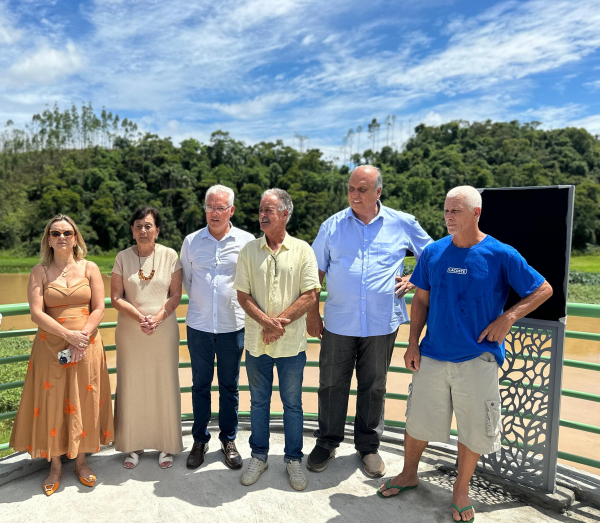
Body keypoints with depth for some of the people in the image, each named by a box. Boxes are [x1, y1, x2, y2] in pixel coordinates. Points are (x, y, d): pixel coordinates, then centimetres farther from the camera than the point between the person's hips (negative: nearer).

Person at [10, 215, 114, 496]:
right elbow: (36, 313, -8)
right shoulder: (40, 271, -1)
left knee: (83, 402, 8)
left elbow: (99, 309, -3)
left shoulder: (90, 268, 1)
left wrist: (82, 339, -14)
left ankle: (81, 460, 26)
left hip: (86, 345, 1)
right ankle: (55, 466, 24)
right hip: (51, 346, 0)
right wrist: (68, 334, -18)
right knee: (52, 403, 7)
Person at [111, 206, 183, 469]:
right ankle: (134, 445, 23)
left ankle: (166, 446, 20)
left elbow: (176, 295, -2)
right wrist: (140, 317, -16)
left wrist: (157, 318, -17)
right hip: (130, 331, 1)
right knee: (132, 386, 7)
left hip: (164, 329, -1)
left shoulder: (170, 256, -1)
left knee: (164, 385, 5)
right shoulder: (122, 257, 2)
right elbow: (116, 298, -1)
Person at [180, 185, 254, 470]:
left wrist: (236, 302, 6)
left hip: (232, 326, -1)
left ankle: (228, 440, 28)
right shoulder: (191, 241, 3)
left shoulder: (246, 241, -3)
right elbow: (186, 281, 15)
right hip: (198, 325, 1)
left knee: (229, 386, 11)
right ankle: (200, 440, 29)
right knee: (200, 384, 12)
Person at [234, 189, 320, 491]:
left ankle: (293, 459, 30)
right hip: (256, 341, 2)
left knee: (292, 403, 11)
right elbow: (243, 295, -1)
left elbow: (310, 296, -8)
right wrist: (266, 321, -16)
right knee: (259, 401, 16)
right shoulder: (248, 250, 3)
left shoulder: (302, 250, -3)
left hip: (291, 343, -1)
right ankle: (259, 456, 34)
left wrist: (280, 321, -16)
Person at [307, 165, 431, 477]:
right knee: (332, 384, 10)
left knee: (374, 387, 13)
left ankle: (368, 446, 34)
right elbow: (316, 271, 6)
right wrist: (312, 313, 2)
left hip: (382, 323, 0)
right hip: (338, 322, 0)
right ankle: (327, 442, 31)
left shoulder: (403, 224, 1)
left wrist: (414, 280, -2)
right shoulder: (332, 225, 1)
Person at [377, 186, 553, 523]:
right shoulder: (434, 252, 0)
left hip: (477, 358, -2)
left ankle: (462, 489, 36)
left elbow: (544, 290, 0)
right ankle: (409, 475, 39)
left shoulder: (501, 255, -8)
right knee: (417, 420, 13)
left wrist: (507, 318, -13)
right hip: (432, 356, 2)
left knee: (474, 429, 10)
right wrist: (413, 343, 2)